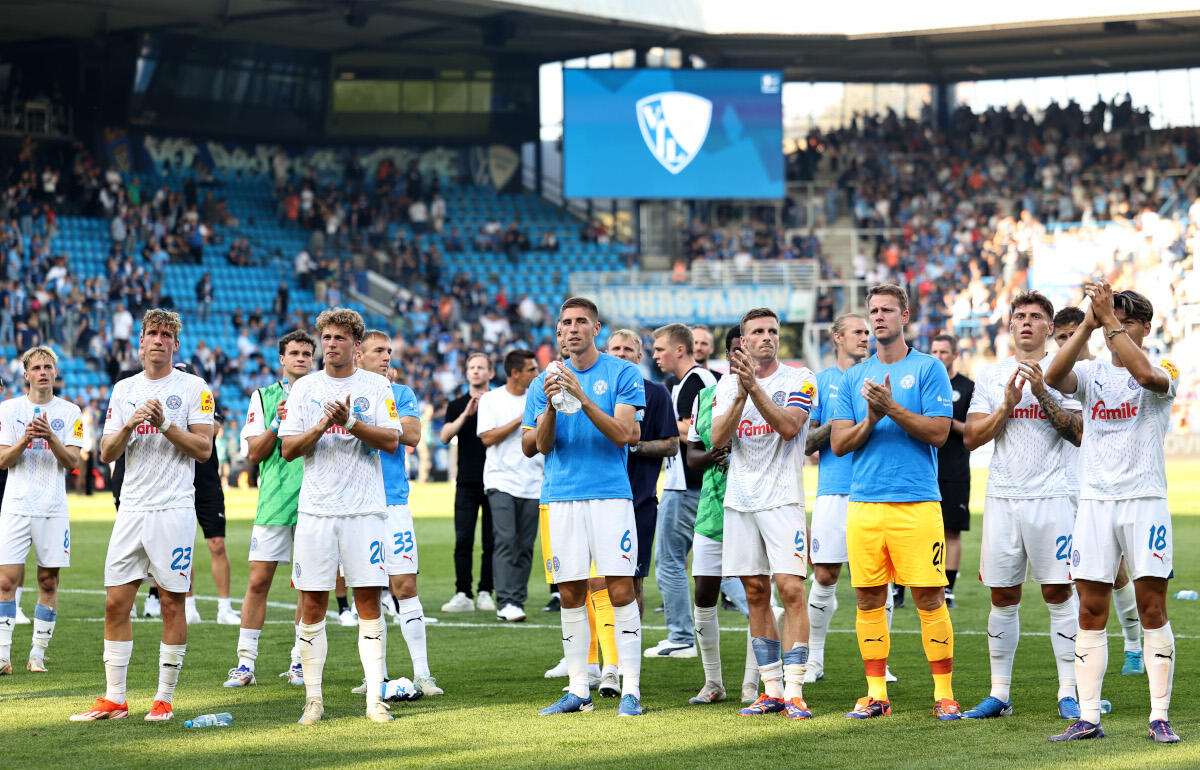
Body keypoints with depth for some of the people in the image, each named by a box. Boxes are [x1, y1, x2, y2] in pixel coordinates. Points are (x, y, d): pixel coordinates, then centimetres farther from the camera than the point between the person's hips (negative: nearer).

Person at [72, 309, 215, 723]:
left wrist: (164, 424, -15)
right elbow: (107, 454, 10)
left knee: (172, 601, -2)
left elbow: (203, 448, -5)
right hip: (131, 508, 4)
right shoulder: (123, 390, 14)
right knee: (116, 602, 1)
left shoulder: (193, 388, 1)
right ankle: (114, 700, 8)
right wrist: (129, 426, -8)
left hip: (173, 508, -4)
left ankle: (165, 698, 6)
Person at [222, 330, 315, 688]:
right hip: (273, 502, -1)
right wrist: (278, 423, -11)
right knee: (258, 581, -4)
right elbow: (254, 453, 3)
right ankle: (245, 662, 1)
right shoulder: (263, 397, 9)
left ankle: (299, 662, 13)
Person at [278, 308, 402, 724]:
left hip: (365, 509, -1)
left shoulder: (376, 386, 5)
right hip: (315, 509, 1)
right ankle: (313, 698, 8)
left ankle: (375, 698, -1)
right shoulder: (305, 387, 9)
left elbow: (391, 440, -5)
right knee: (312, 605, 1)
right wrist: (321, 426, -13)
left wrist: (351, 422, -18)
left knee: (369, 601, -3)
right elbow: (288, 448, 3)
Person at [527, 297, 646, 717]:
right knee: (571, 594, 4)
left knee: (620, 588, -7)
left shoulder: (622, 373, 2)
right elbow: (543, 446, 6)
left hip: (610, 493, -3)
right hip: (563, 497, 3)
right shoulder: (546, 381, 11)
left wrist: (582, 398, -18)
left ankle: (631, 688, -3)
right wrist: (551, 405, -12)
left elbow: (623, 434, -8)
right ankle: (578, 690, 10)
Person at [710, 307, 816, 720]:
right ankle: (771, 691, 12)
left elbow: (788, 426, -16)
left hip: (782, 497, -4)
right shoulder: (727, 383, 11)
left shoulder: (798, 379, 0)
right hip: (739, 499, 4)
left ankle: (794, 692, -11)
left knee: (791, 589, -12)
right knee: (756, 594, 6)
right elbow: (718, 438, -1)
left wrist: (754, 386, -23)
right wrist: (740, 394, -15)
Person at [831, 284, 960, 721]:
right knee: (868, 598, 4)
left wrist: (893, 409, -16)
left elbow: (938, 432, -6)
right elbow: (839, 443, 9)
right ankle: (876, 694, 12)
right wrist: (871, 420, -9)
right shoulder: (854, 377, 15)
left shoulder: (929, 369, 3)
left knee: (929, 597, -5)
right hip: (864, 501, 4)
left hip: (917, 502, -4)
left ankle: (944, 693, 2)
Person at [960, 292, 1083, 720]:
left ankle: (1069, 693, 1)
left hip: (1050, 498, -3)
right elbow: (971, 438, 5)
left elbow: (1079, 434, -8)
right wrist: (1007, 406, -8)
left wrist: (1042, 392, -15)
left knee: (1058, 592, -4)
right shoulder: (992, 376, 12)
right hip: (1002, 497, 3)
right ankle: (999, 695, 12)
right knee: (1003, 596, 6)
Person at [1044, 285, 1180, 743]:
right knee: (1091, 611, 2)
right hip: (1094, 501, 3)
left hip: (1145, 501, -3)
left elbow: (1145, 374, -22)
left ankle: (1160, 717, 1)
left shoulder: (1163, 375, 3)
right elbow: (1053, 377, -10)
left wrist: (1110, 318, -22)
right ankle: (1088, 718, 5)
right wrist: (1088, 324, -17)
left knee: (1152, 607, -3)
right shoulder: (1091, 373, 12)